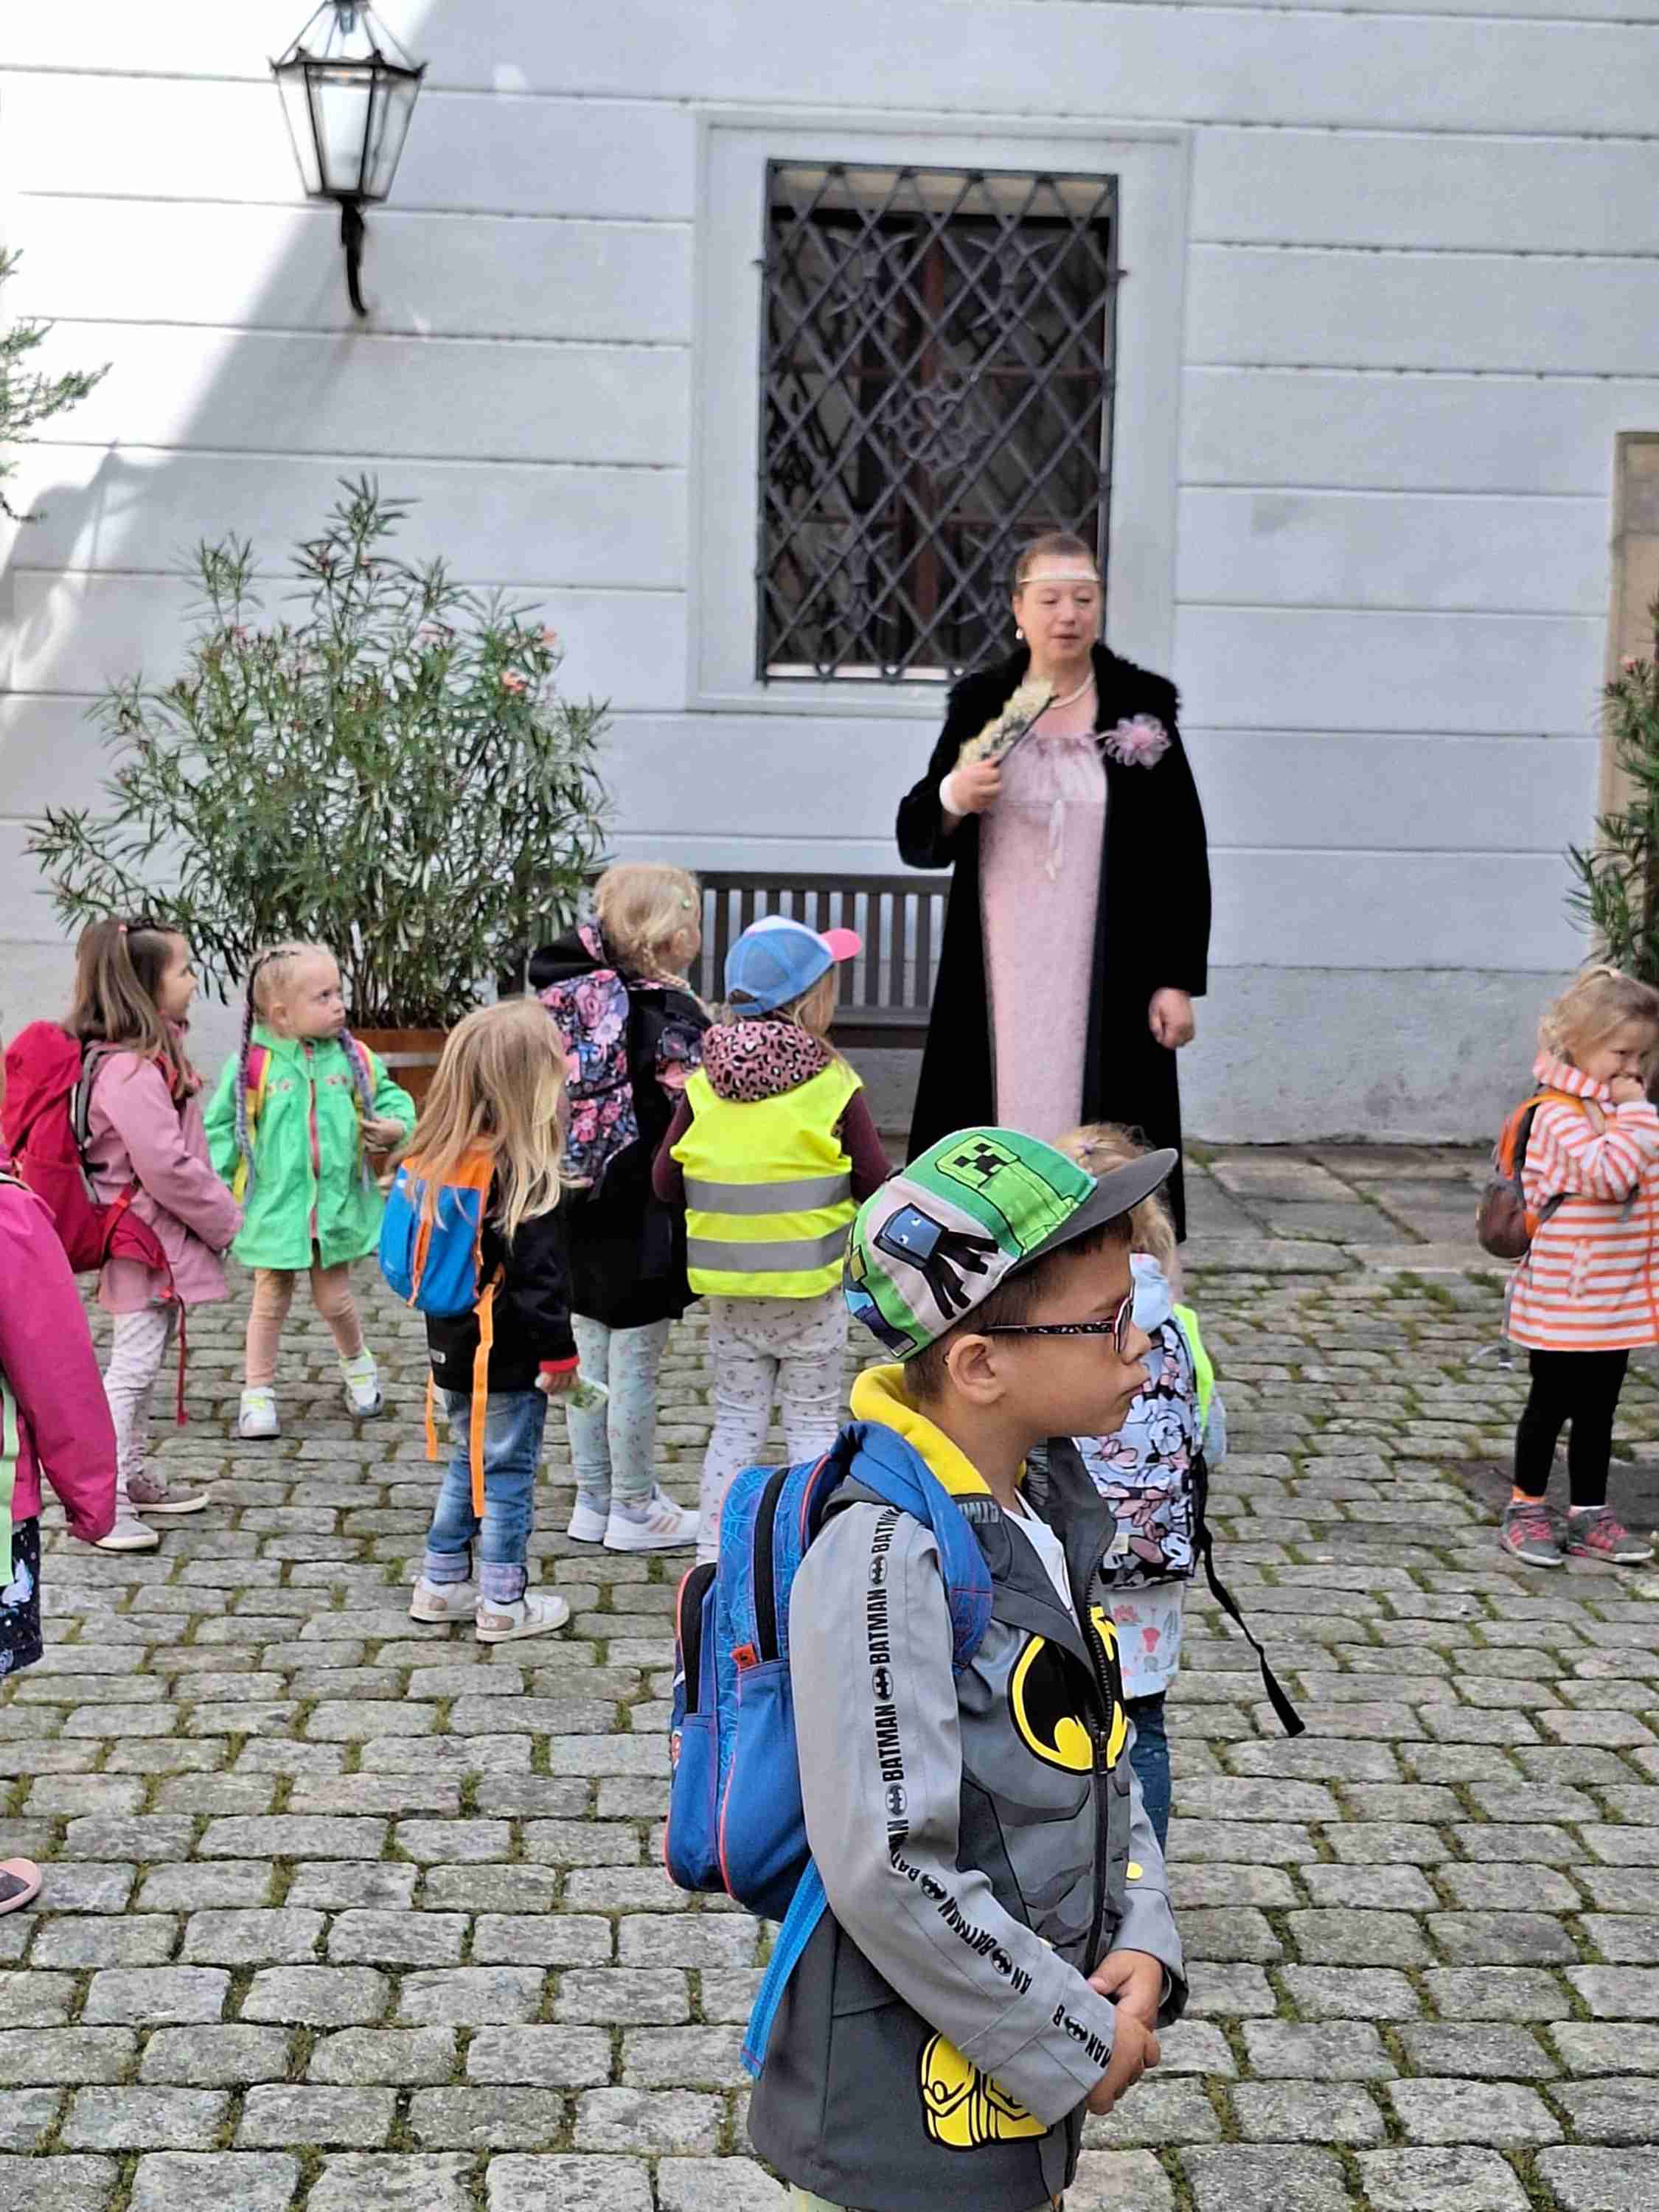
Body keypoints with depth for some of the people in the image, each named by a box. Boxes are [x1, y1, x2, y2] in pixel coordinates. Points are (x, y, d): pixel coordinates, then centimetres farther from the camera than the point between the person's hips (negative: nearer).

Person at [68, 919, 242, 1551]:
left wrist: (216, 1215, 12)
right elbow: (167, 1167, -26)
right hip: (149, 1243, -10)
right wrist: (225, 1220, -14)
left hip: (160, 1243, 10)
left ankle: (134, 1478, 30)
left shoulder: (151, 1054, 10)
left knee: (141, 1364, 19)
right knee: (132, 1366, -5)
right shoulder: (130, 1072, -24)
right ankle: (101, 1503, 0)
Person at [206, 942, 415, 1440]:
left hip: (337, 1206, 2)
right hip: (275, 1207, -2)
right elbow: (220, 1128, -2)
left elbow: (391, 1097, 10)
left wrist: (396, 1125, -11)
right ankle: (258, 1393, 23)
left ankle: (357, 1362, 41)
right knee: (271, 1301, 9)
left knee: (334, 1299, 12)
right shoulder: (252, 1064, -10)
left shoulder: (354, 1059, -3)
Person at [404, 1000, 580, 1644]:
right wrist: (558, 1349, -11)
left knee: (467, 1462, 21)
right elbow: (539, 1274, -21)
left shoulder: (437, 1162, 0)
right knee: (508, 1472, 4)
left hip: (455, 1348, 7)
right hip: (511, 1357, -7)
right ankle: (503, 1603, 11)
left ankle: (441, 1583, 28)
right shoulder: (524, 1176, -22)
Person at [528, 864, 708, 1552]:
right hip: (641, 1221, -7)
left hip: (577, 1216, 7)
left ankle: (593, 1501, 26)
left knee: (591, 1361, 15)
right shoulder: (667, 1017, -16)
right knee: (635, 1367, 3)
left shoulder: (570, 1002, 4)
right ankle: (635, 1511, 14)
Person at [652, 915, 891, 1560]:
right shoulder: (832, 1087, -13)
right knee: (812, 1423, 7)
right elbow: (875, 1186, -9)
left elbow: (665, 1182, 0)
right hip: (811, 1290, -3)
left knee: (736, 1422, 13)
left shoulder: (703, 1085, -3)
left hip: (730, 1292, 3)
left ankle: (714, 1550, 15)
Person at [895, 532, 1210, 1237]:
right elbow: (915, 841, 7)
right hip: (998, 983, 1)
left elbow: (1183, 854, 2)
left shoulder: (1142, 708, 2)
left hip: (1105, 987, -1)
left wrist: (1178, 980, -4)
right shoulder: (980, 705, 6)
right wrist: (952, 798, -15)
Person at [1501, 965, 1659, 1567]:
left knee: (1599, 1409, 13)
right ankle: (1525, 1510, 17)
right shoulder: (1561, 1116, -18)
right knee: (1551, 1404, 4)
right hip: (1563, 1301, -8)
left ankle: (1589, 1515, 22)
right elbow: (1610, 1175, -31)